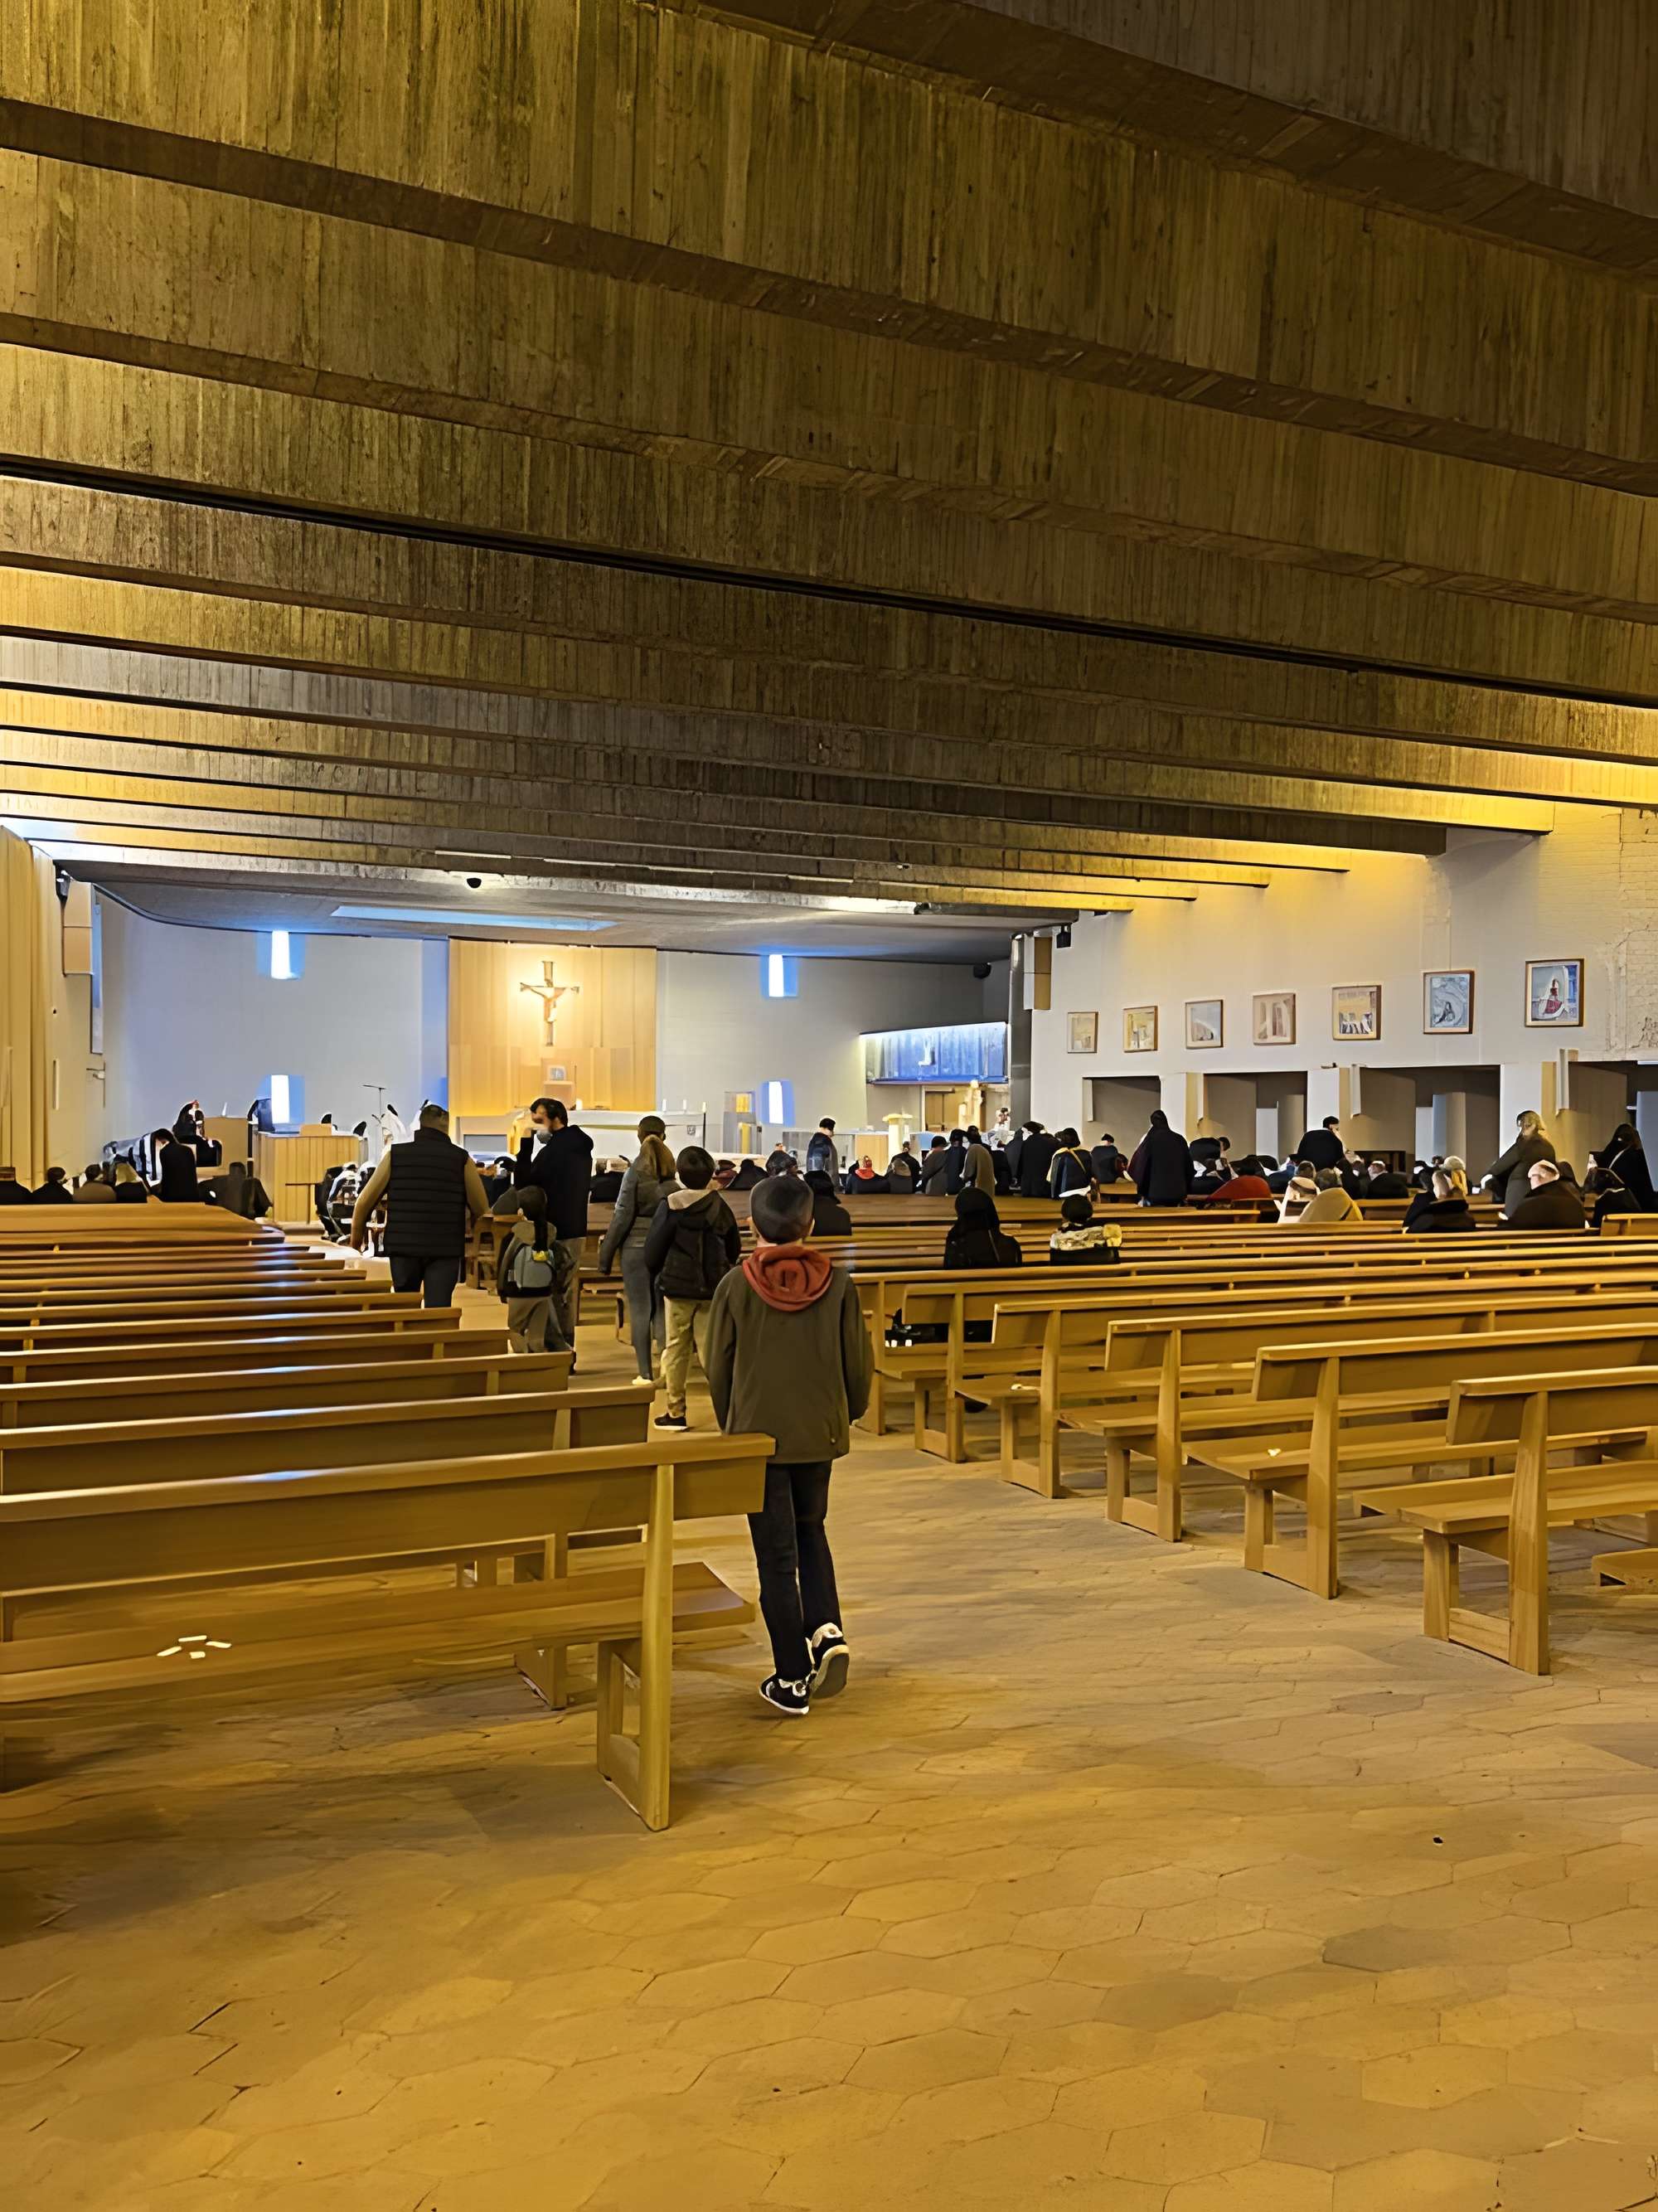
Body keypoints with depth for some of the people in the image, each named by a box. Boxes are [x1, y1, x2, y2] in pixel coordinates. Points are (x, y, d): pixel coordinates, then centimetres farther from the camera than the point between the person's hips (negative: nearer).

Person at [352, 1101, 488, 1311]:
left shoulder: (395, 1154, 1)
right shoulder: (461, 1159, -2)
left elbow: (364, 1202, 3)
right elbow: (481, 1210, -1)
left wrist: (357, 1238, 18)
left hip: (403, 1247, 2)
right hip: (445, 1249, -2)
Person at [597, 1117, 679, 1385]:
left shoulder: (635, 1171, -7)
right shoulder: (673, 1170, 0)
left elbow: (623, 1216, -7)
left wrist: (606, 1253, -1)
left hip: (636, 1245, -3)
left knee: (640, 1310, 3)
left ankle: (645, 1373, 4)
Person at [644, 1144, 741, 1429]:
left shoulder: (670, 1207, -10)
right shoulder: (721, 1207, 0)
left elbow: (653, 1250, -7)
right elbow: (735, 1248, 9)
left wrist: (657, 1276, 12)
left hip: (677, 1286, -2)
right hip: (713, 1288, 3)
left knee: (676, 1348, 7)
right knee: (709, 1348, 7)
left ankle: (675, 1412, 11)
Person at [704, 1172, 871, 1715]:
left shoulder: (736, 1286, -11)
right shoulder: (836, 1284, -7)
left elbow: (718, 1366, -2)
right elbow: (856, 1361, 0)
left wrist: (730, 1425, 15)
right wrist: (848, 1414, 19)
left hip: (758, 1434, -2)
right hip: (820, 1431, 2)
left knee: (777, 1554, 6)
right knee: (811, 1532, 25)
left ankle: (792, 1681, 10)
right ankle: (827, 1630, 6)